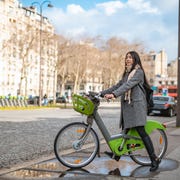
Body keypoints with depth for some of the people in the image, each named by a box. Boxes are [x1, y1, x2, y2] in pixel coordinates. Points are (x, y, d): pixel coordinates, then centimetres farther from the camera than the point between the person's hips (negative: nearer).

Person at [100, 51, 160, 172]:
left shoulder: (139, 72, -5)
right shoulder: (126, 73, 22)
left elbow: (128, 85, -19)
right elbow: (118, 85, 20)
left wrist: (114, 94, -31)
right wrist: (102, 93, 11)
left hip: (137, 104, -8)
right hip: (126, 105, 8)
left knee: (141, 131, -12)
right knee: (125, 131, 11)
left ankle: (154, 159, -9)